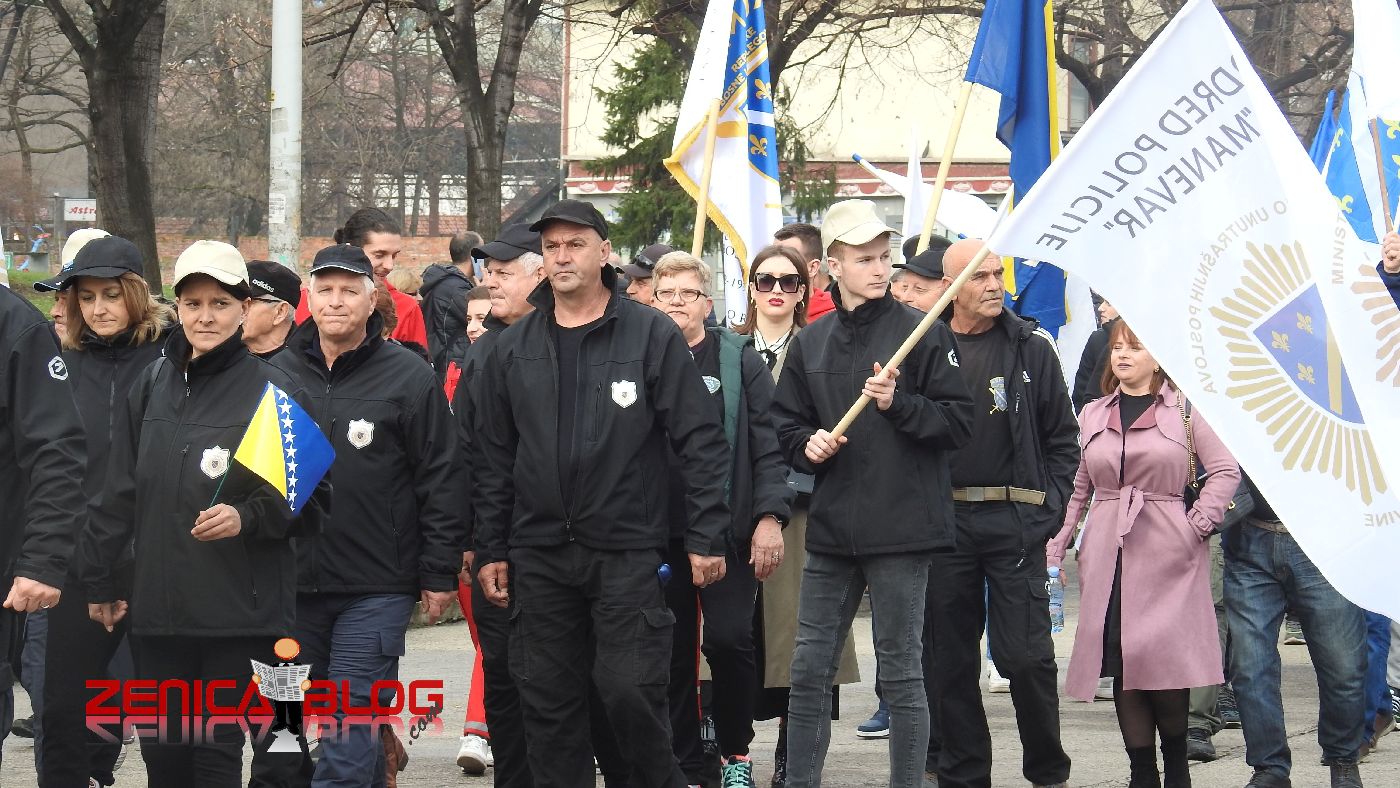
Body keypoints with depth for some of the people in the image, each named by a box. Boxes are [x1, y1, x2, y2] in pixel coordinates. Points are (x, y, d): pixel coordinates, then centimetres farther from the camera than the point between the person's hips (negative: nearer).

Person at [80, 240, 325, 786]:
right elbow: (119, 494, 16)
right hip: (157, 608, 4)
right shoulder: (153, 385, 10)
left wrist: (248, 517, -18)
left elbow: (309, 501, -2)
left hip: (240, 612, -4)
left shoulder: (274, 391, -4)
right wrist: (101, 579, 17)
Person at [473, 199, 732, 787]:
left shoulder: (652, 335, -1)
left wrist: (706, 537, -7)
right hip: (539, 556, 4)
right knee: (549, 705, 5)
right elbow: (494, 457, 13)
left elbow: (700, 442, -3)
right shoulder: (512, 348, 10)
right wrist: (490, 550, 9)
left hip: (627, 552, -3)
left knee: (630, 692, -8)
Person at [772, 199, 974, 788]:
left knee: (901, 674, 1)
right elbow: (787, 428, 18)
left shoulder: (923, 334, -2)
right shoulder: (809, 344, 12)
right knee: (809, 672, 7)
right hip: (830, 529, 5)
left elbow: (958, 421, -5)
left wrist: (899, 404, -18)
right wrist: (808, 445, -3)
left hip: (900, 529, -5)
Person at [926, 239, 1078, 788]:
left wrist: (1049, 508, -1)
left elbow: (1063, 438, 7)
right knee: (951, 656, 6)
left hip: (1015, 520, -2)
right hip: (944, 520, 2)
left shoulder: (1031, 347, 4)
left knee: (1025, 654, -6)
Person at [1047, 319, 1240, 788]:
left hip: (1167, 553, -4)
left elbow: (1226, 471, -1)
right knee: (1121, 662, -1)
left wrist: (1198, 525, -8)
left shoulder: (1185, 411, 3)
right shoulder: (1093, 415, 14)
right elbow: (1077, 488, 15)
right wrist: (1056, 549, 7)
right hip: (1108, 554, 4)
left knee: (1165, 658, -10)